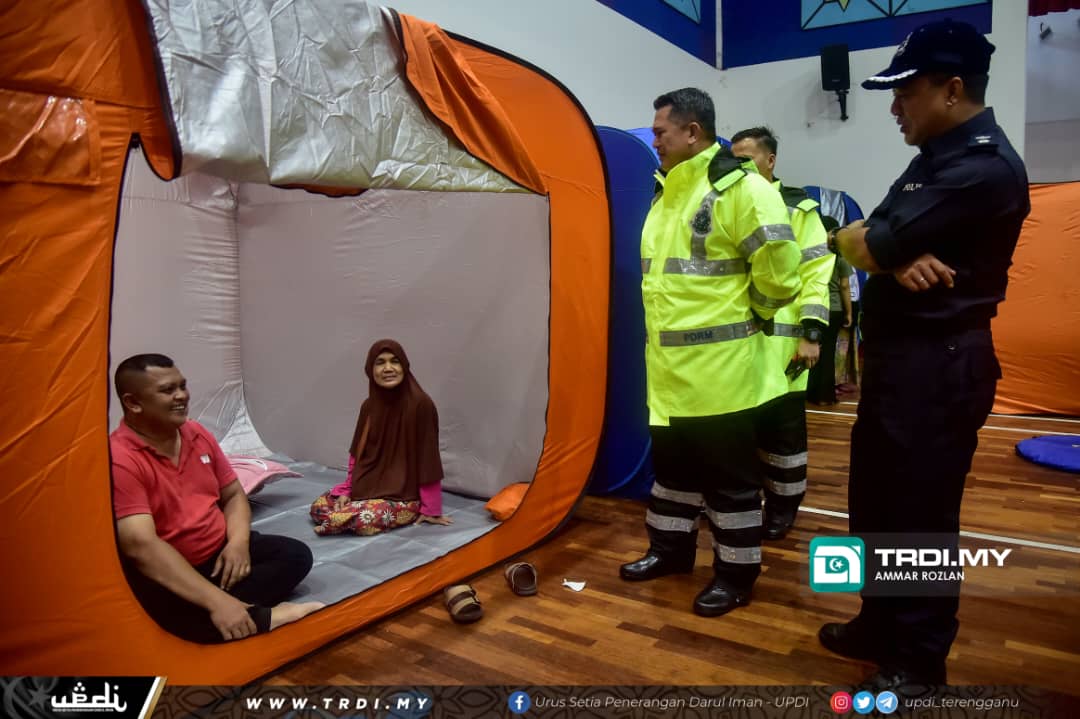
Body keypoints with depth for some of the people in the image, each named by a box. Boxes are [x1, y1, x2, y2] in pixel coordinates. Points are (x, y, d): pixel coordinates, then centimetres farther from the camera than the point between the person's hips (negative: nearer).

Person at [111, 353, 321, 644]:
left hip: (220, 551, 7)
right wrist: (216, 601, -37)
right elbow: (140, 546, -31)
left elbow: (234, 495, 12)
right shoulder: (118, 460, -21)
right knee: (188, 615, -39)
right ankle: (265, 616, -17)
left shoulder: (198, 434, 4)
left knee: (295, 554, -7)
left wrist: (238, 541, -12)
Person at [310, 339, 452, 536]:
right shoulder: (369, 406, 1)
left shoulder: (420, 404, -19)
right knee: (318, 507, -6)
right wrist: (346, 490, 1)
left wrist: (430, 509, -14)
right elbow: (357, 453, 11)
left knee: (362, 520, -30)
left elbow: (428, 458, -17)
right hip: (368, 486, 6)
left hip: (404, 496, -6)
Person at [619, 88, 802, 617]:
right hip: (668, 362, 9)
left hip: (720, 364, -9)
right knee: (671, 461, 20)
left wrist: (744, 314, -4)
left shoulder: (740, 188, -15)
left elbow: (779, 270, -18)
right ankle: (671, 549, 37)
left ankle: (735, 574, 21)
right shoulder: (667, 192, 14)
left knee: (730, 474, 5)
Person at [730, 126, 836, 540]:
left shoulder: (797, 208, 0)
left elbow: (816, 273, -6)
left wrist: (811, 332, -14)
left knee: (781, 426, 6)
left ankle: (782, 507, 21)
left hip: (779, 341, -5)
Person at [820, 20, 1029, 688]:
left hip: (940, 365, -10)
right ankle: (881, 625, 35)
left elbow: (868, 247, -21)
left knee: (921, 518, 3)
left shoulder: (984, 167, -17)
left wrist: (876, 244, 1)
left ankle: (919, 662, 21)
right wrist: (896, 257, -14)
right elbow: (853, 239, 7)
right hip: (896, 357, 10)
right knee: (874, 504, 18)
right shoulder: (936, 156, 16)